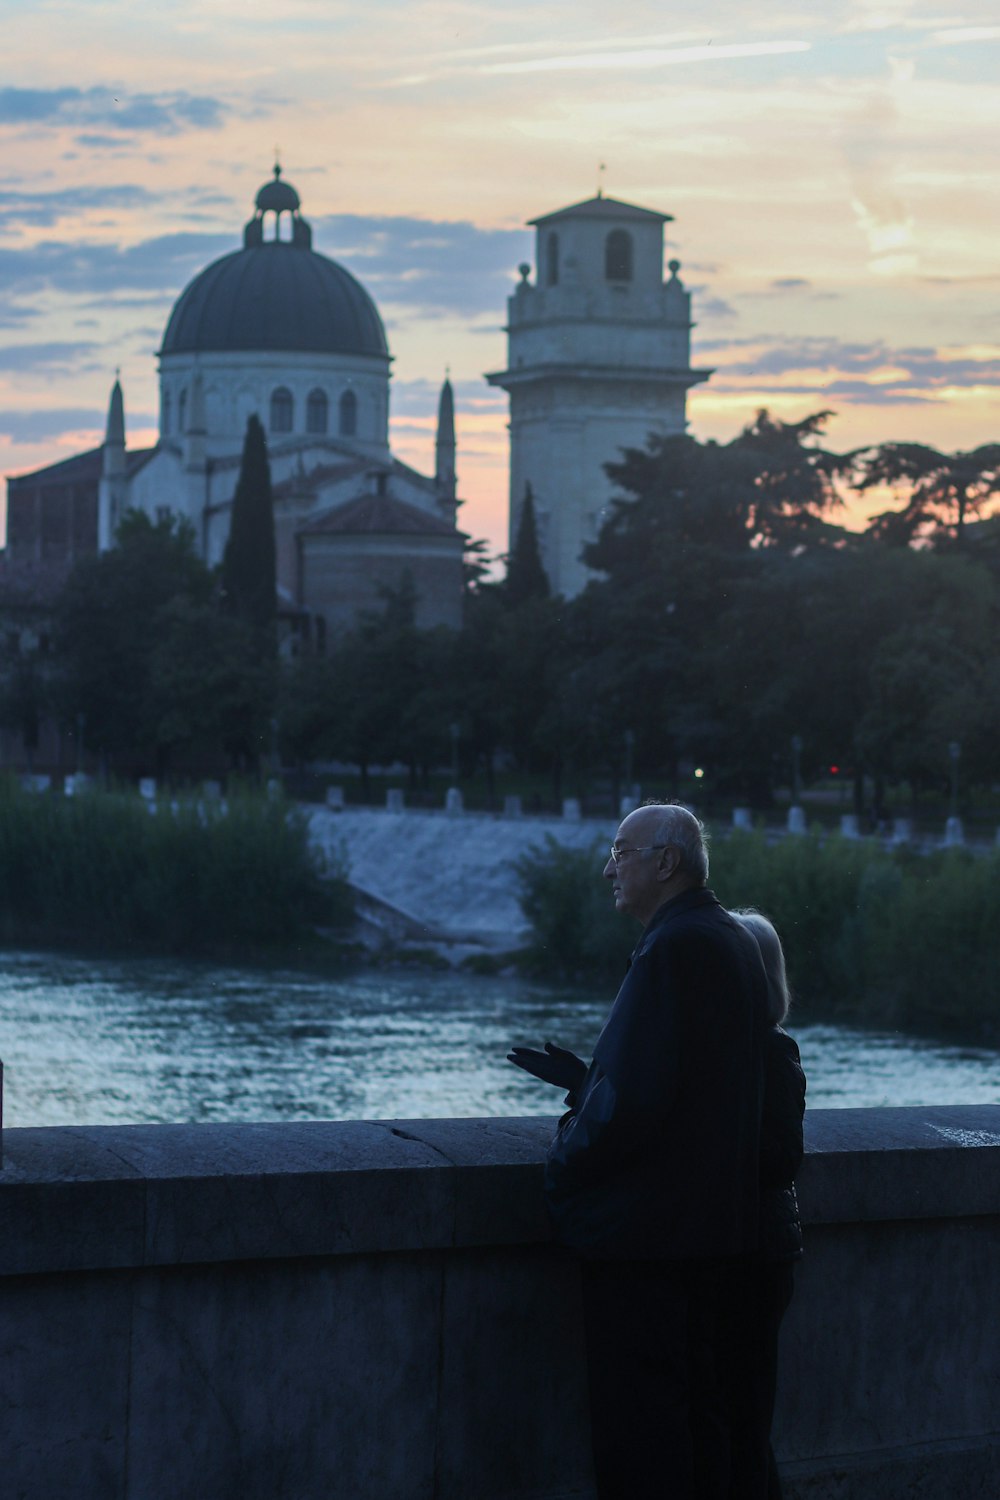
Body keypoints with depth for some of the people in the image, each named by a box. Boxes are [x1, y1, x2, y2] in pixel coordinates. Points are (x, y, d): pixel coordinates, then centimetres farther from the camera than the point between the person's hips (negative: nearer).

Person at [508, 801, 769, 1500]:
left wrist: (564, 1164, -7)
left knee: (639, 1423, -3)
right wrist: (583, 1077, 17)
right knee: (705, 1409, 15)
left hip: (647, 1231, -10)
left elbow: (635, 1098, -23)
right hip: (724, 1228, 10)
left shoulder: (671, 950, -19)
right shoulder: (737, 941, 11)